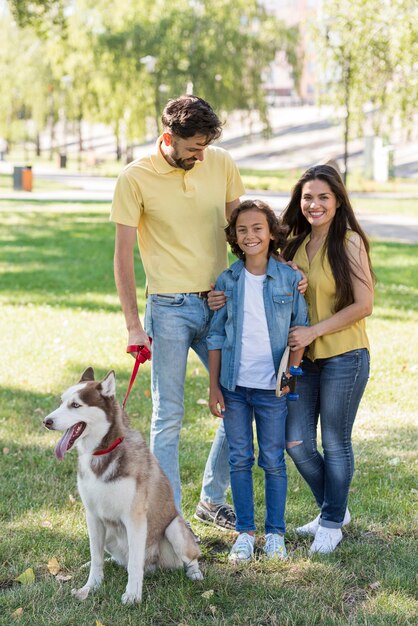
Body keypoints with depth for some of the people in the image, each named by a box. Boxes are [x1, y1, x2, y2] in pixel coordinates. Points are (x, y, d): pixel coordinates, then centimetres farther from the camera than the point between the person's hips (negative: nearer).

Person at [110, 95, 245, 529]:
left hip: (220, 302, 4)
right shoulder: (136, 178, -9)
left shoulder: (220, 163, 1)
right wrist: (133, 326, -8)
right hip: (169, 309, -4)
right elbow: (123, 256, -5)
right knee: (169, 417, 1)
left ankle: (212, 500, 27)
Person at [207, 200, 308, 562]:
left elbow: (300, 329, 2)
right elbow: (216, 336, 5)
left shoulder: (290, 279, -3)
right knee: (240, 460, 8)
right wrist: (214, 387, 2)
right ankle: (245, 532, 19)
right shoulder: (227, 281, 1)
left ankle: (275, 532, 19)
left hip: (272, 387, -1)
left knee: (273, 461, 6)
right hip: (234, 386, 2)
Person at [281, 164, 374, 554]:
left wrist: (313, 331, -17)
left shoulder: (350, 243, -10)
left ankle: (332, 523, 22)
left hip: (344, 357, -6)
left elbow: (363, 305, -14)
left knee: (335, 444, 5)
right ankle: (333, 508, 30)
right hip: (304, 358, 6)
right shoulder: (295, 244, 8)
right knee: (296, 442, 8)